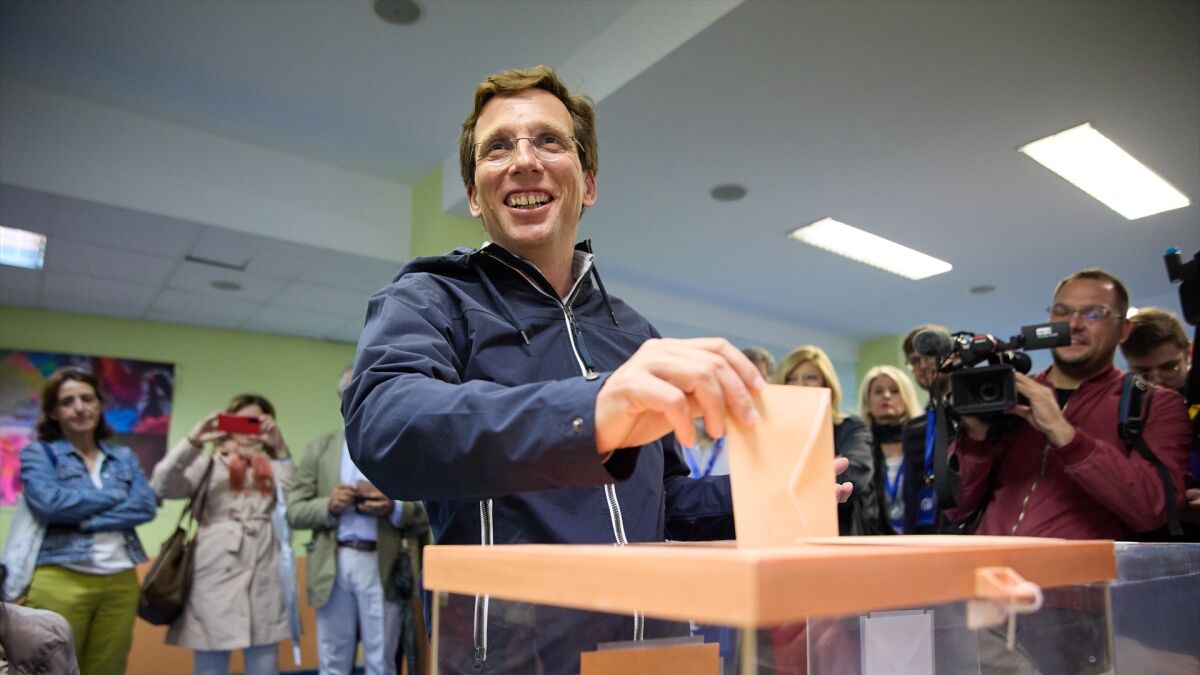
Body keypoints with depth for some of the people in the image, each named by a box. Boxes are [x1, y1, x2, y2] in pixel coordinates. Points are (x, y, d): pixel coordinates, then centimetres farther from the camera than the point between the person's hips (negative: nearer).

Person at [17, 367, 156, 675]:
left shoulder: (124, 457, 13)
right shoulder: (37, 453, 4)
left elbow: (147, 506, -1)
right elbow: (48, 503, -14)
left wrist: (84, 520, -11)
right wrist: (115, 496, -4)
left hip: (121, 582, 4)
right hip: (59, 581, -3)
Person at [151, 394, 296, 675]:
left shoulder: (274, 465, 13)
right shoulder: (209, 461, 10)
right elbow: (162, 487, -4)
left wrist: (281, 447, -5)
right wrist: (193, 441, -8)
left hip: (265, 580, 1)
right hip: (215, 578, -1)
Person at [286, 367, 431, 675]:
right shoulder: (319, 449, 12)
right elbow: (294, 511, 8)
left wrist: (395, 508, -17)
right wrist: (328, 506, -11)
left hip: (385, 568, -2)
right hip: (332, 567, 2)